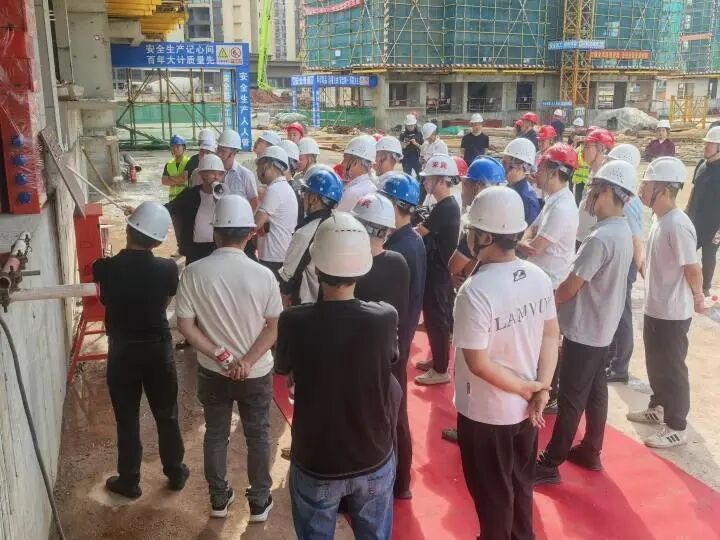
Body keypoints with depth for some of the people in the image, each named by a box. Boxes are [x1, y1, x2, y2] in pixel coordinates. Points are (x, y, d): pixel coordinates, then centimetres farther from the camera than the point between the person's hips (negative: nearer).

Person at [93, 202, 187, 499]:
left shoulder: (105, 268, -17)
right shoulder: (168, 269, -16)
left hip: (121, 352, 0)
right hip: (158, 350, 0)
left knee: (127, 420, 14)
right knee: (167, 415, 17)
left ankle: (129, 481, 28)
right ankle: (175, 473, 32)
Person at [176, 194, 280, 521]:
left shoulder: (193, 273, -14)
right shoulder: (262, 275, -17)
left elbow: (185, 326, -12)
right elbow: (275, 327, -13)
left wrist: (222, 357, -11)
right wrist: (248, 361, -14)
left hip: (212, 372, 1)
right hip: (257, 374, -1)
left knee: (215, 434, 21)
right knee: (257, 436, 18)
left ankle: (219, 498, 37)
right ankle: (259, 502, 31)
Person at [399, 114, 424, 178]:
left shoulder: (419, 134, 2)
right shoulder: (403, 135, 2)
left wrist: (416, 144, -15)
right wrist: (404, 145, -19)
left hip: (417, 159, 0)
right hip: (406, 160, 0)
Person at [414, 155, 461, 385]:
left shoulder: (446, 208, -22)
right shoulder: (447, 205, 9)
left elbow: (417, 232, -21)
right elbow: (428, 231, 12)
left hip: (438, 271, -10)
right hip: (439, 269, 10)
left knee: (436, 319, 0)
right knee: (438, 317, 19)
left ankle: (441, 370, 10)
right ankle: (438, 360, 33)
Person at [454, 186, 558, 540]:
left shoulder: (475, 292, -29)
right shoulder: (538, 277, -7)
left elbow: (478, 364, -26)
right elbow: (551, 334, -1)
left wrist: (528, 388, -14)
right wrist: (541, 389, -4)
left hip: (485, 414, -7)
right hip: (524, 408, 7)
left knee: (493, 493, 17)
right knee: (521, 484, 27)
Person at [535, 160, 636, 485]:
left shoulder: (600, 238, -26)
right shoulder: (623, 232, 5)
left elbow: (570, 287, -21)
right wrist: (557, 295, 10)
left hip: (583, 328, -9)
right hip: (603, 327, 9)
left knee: (571, 398, -1)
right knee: (595, 390, 18)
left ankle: (550, 464, 9)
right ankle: (590, 451, 32)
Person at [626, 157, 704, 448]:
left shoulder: (678, 225, -25)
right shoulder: (660, 218, 4)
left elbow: (692, 268, -20)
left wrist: (697, 298, -6)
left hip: (672, 313, -9)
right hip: (654, 308, 9)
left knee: (672, 369, 5)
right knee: (656, 365, 23)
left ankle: (677, 427, 20)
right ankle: (658, 408, 42)